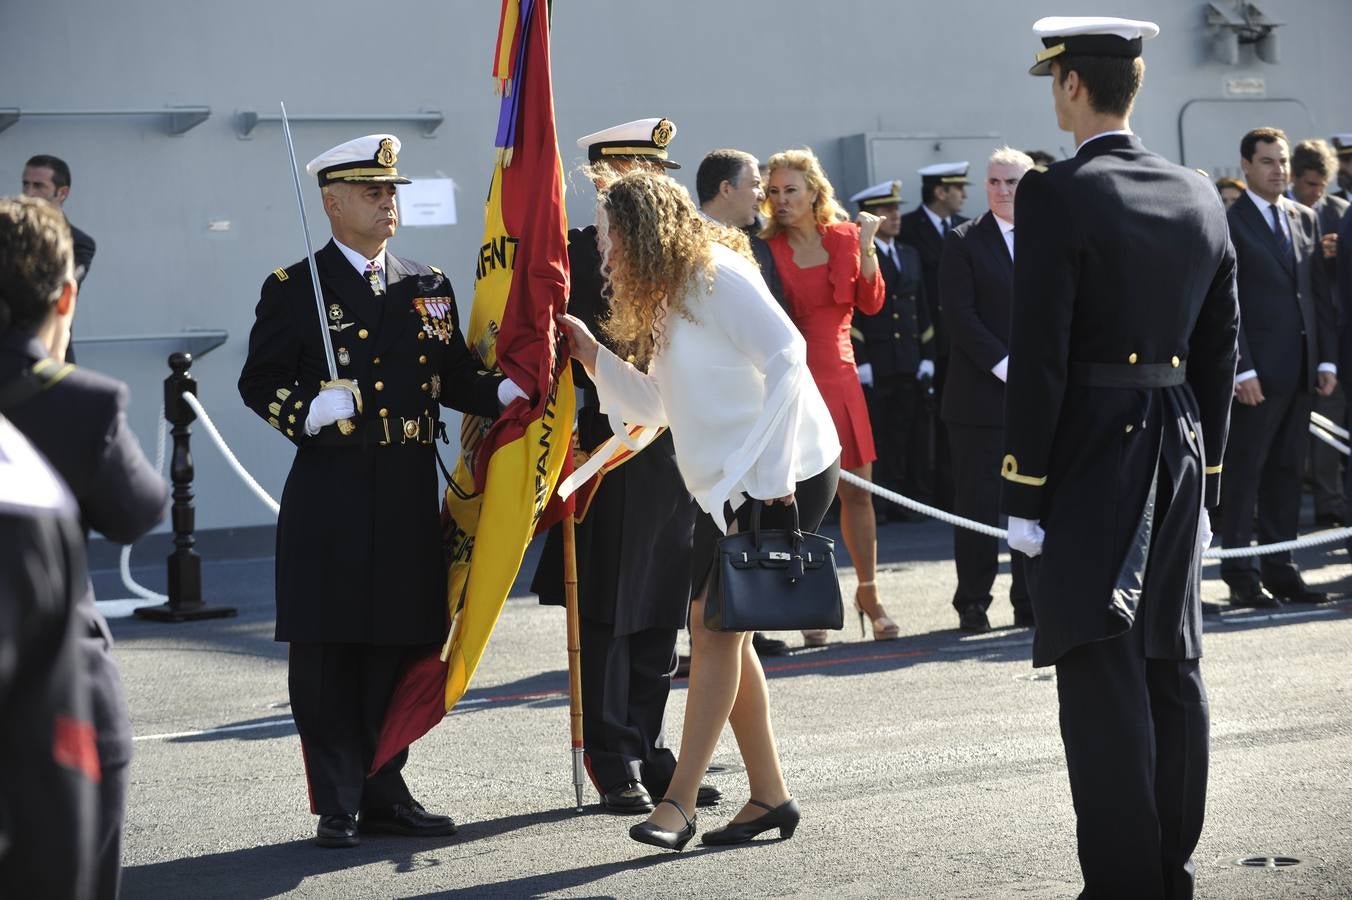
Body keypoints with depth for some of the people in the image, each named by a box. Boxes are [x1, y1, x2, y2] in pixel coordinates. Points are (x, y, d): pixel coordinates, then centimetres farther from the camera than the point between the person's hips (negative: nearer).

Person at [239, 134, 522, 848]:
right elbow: (259, 382, 0)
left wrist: (507, 391, -5)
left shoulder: (429, 285, 15)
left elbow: (455, 378, 13)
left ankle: (385, 794, 20)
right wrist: (311, 410, -18)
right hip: (331, 499, -4)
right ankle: (337, 807, 6)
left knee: (399, 649, 9)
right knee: (327, 657, -1)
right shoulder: (294, 288, 1)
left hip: (410, 496, 4)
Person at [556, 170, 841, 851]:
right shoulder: (669, 296, 18)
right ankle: (768, 796, 15)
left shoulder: (714, 273, -13)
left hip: (782, 475, -10)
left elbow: (786, 357, -20)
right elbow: (657, 404, 19)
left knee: (715, 627, -10)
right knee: (719, 633, 8)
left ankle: (678, 803, -8)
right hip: (730, 485, 10)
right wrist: (592, 354, 7)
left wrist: (771, 475, -23)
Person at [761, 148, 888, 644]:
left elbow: (871, 303, 0)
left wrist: (866, 249, -11)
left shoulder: (845, 237, 6)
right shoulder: (767, 248, -3)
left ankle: (869, 592, 21)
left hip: (839, 375, 3)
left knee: (857, 491, 7)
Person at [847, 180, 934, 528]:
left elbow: (922, 310, 19)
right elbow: (850, 313, -7)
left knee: (909, 439, 3)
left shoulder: (910, 255, 17)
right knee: (875, 439, -3)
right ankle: (875, 507, 1)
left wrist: (927, 356, 11)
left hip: (910, 367, 6)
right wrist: (860, 362, -12)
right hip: (874, 365, -5)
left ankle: (905, 502, 8)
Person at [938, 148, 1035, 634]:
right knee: (978, 503, 0)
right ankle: (973, 603, 8)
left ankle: (1030, 602, 12)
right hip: (981, 392, -3)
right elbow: (961, 316, -7)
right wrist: (1006, 368, -13)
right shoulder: (963, 242, 1)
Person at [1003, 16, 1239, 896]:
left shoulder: (1057, 196, -12)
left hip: (1089, 458, -7)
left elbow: (1039, 356, -15)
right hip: (1182, 448, 7)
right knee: (1172, 665, 13)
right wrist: (1206, 475, 18)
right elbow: (1220, 351, 11)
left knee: (1103, 674, -5)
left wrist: (1024, 494, -10)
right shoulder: (1201, 196, 7)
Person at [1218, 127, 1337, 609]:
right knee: (1243, 474, -1)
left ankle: (1280, 569, 14)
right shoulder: (1229, 222, -5)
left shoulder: (1305, 219, 14)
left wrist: (1328, 358, 6)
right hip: (1257, 371, -6)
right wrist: (1242, 370, -15)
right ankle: (1242, 576, 3)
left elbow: (1320, 293, 14)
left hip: (1301, 370, 6)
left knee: (1286, 473, 9)